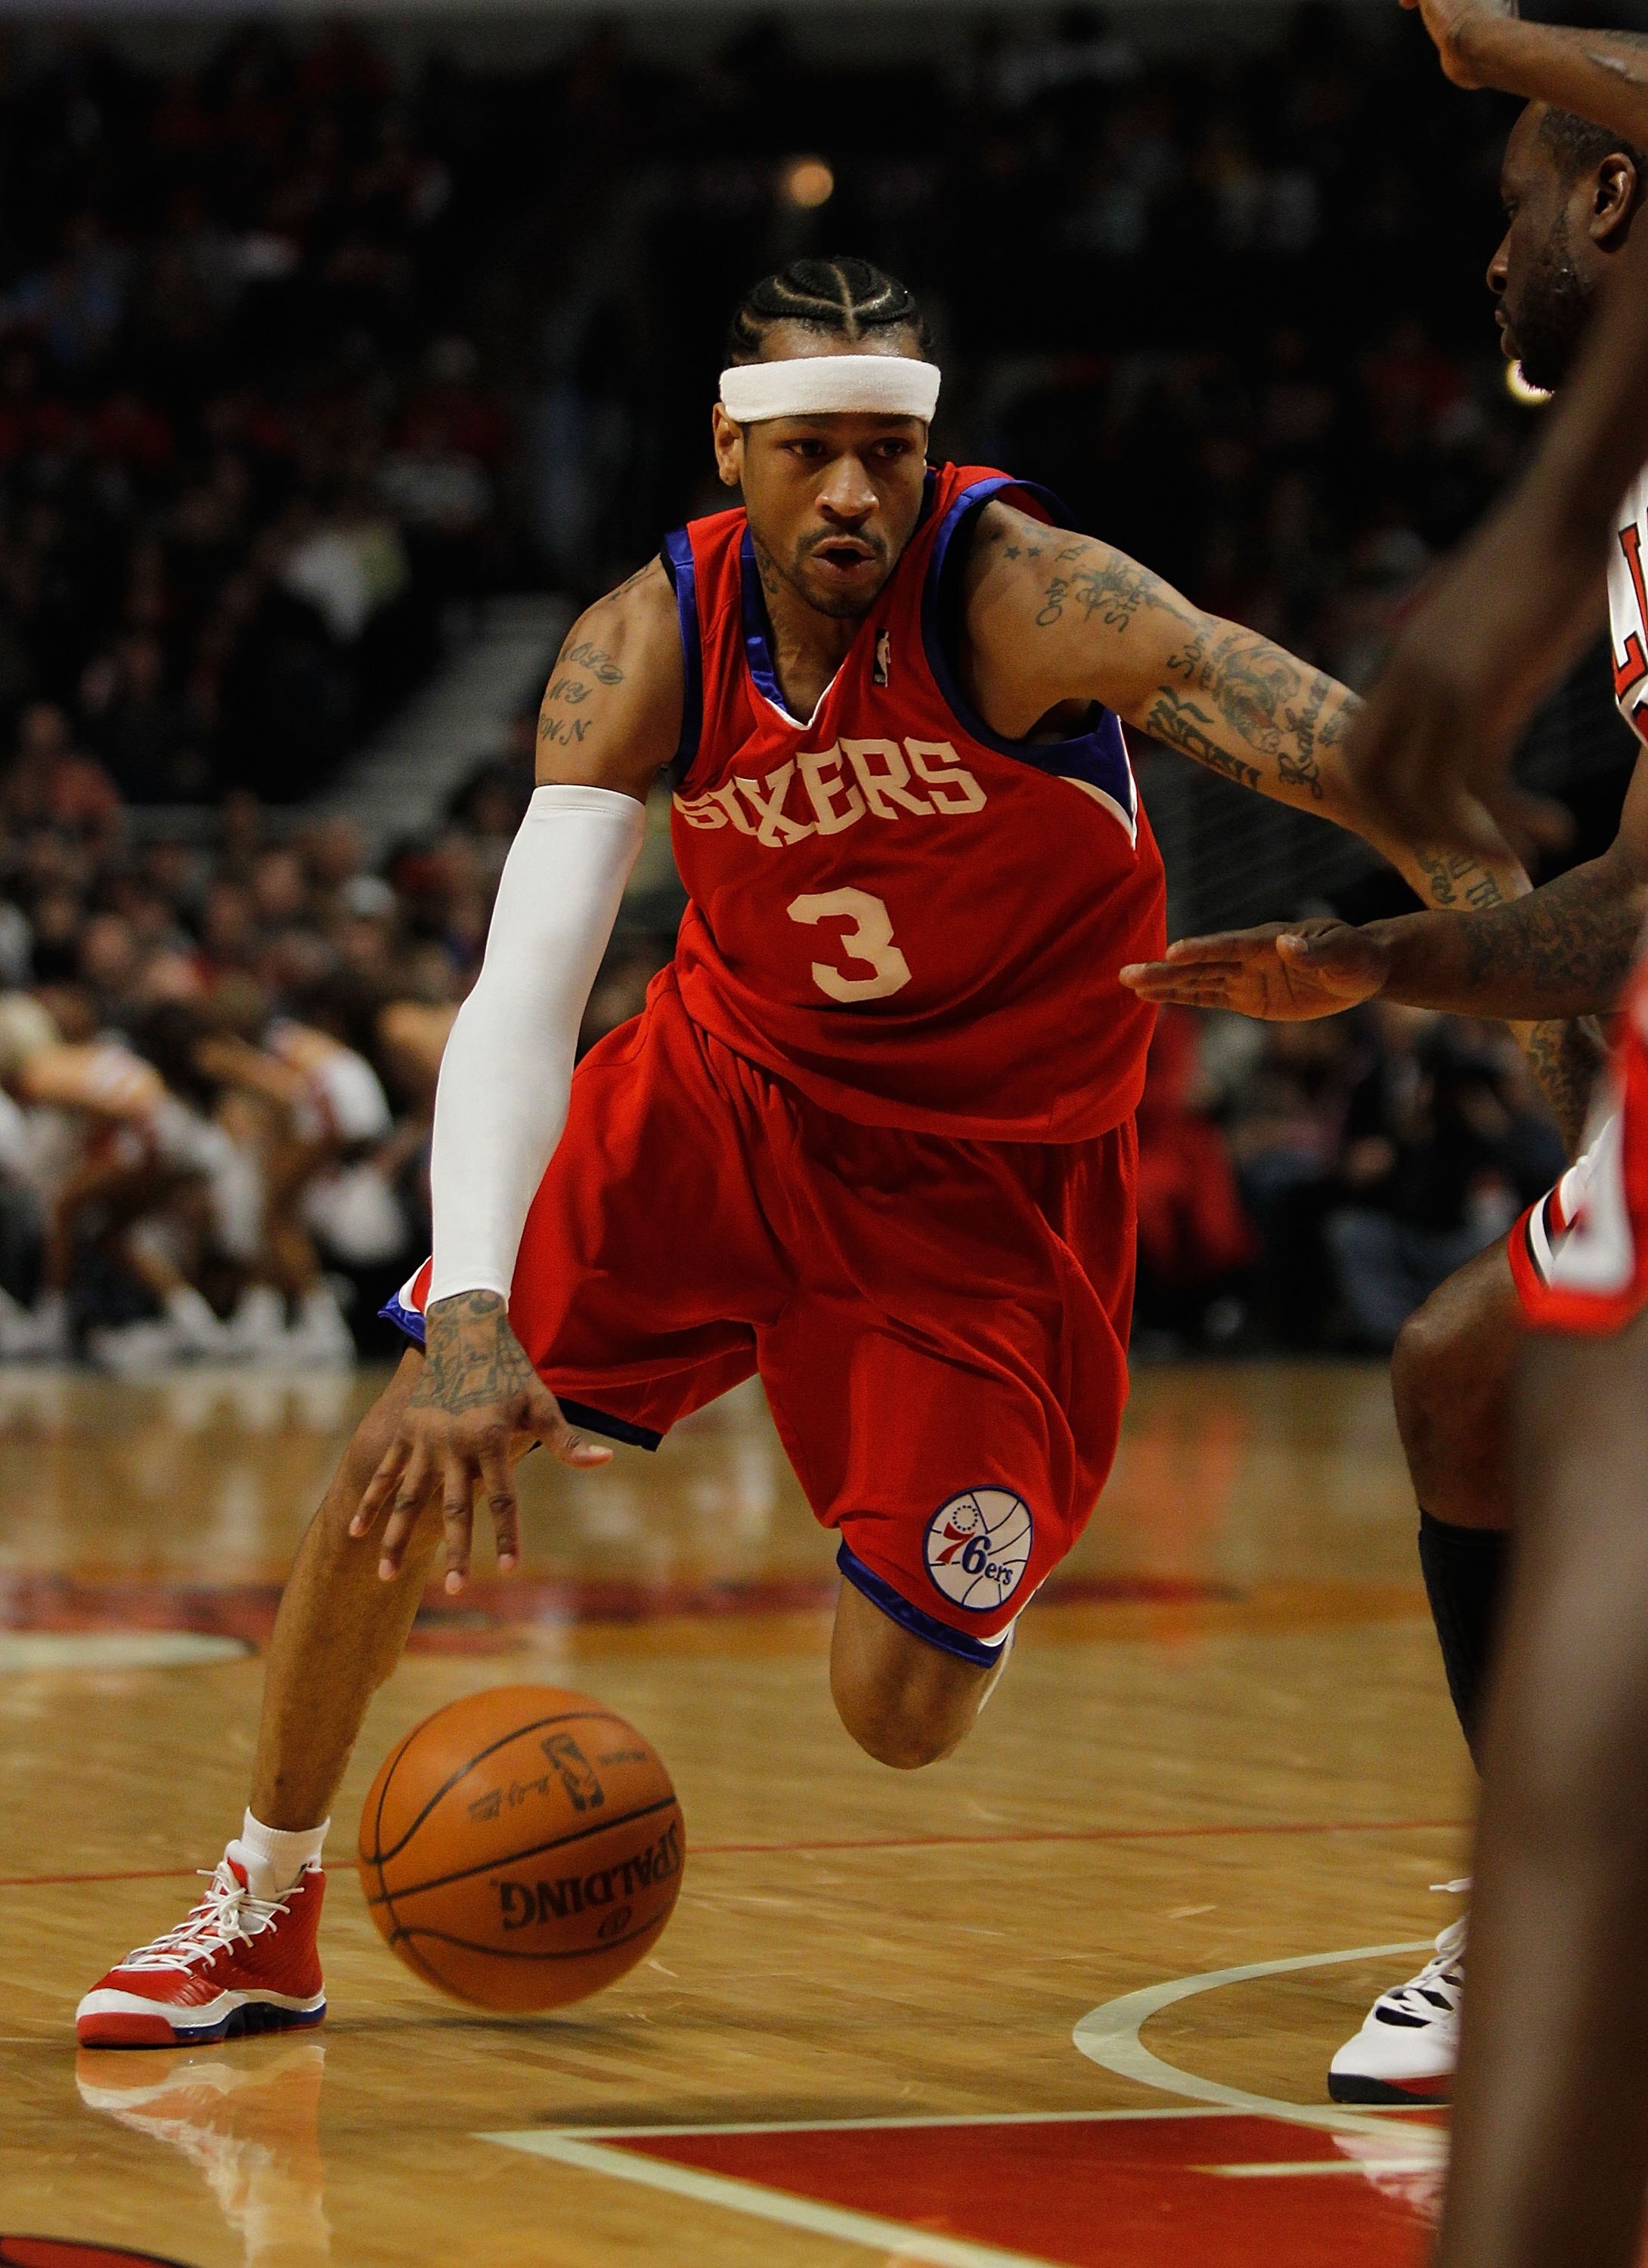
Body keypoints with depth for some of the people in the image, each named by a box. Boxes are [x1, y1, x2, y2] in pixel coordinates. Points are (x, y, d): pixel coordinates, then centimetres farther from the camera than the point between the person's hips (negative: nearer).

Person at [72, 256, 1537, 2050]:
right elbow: (520, 997, -27)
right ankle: (264, 1913, 10)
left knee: (903, 1715, -7)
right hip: (729, 1082, 3)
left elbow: (1344, 749, -39)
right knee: (413, 1436, -11)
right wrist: (470, 1317, -42)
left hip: (991, 1170, -3)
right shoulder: (647, 646, -18)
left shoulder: (1019, 596, -27)